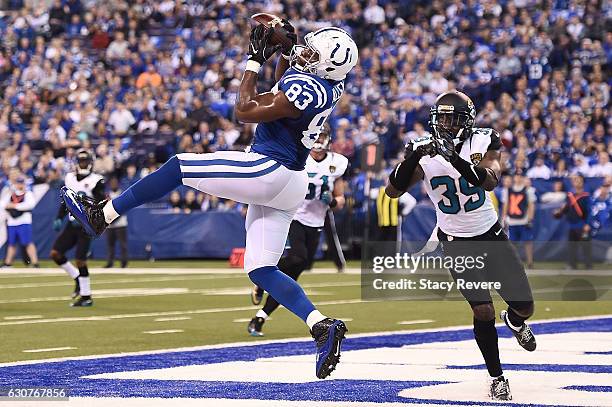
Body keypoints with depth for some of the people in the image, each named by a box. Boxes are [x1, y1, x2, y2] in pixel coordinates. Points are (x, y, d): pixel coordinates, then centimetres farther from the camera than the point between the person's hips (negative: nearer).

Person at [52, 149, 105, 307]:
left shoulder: (96, 181, -9)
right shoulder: (70, 178, 10)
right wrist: (59, 218, 7)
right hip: (72, 223, 6)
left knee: (80, 260, -10)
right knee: (55, 253, -1)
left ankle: (86, 297, 1)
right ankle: (78, 279, 16)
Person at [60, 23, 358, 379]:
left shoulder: (306, 87, -20)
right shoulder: (328, 83, 8)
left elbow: (245, 111, -14)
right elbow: (281, 94, 31)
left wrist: (255, 60, -8)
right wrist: (285, 52, 18)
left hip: (267, 171, -9)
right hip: (287, 188, 9)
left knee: (177, 167, 1)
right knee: (261, 270, 7)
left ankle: (102, 215, 6)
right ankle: (323, 326, -6)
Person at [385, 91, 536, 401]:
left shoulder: (483, 142, -13)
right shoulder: (424, 151, -14)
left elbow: (490, 181, -32)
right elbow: (392, 191, -24)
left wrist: (457, 158, -46)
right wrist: (411, 159, -40)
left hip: (491, 234, 2)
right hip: (456, 242, -2)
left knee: (524, 307, 7)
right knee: (483, 311, -14)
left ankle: (514, 321, 46)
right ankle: (497, 378, 6)